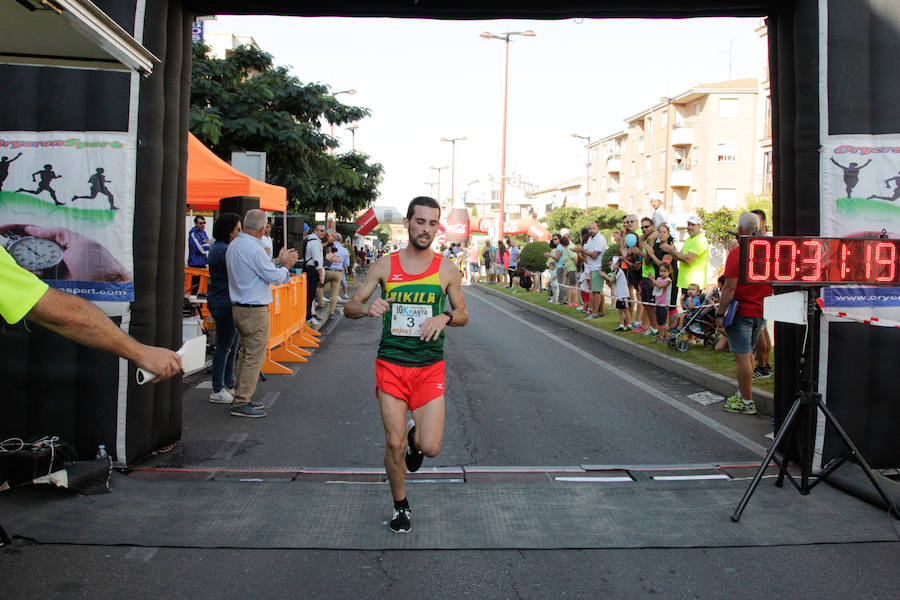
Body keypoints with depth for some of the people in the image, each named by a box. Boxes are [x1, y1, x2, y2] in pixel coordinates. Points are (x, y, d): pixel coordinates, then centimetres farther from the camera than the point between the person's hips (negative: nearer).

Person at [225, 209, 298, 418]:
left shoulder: (233, 245, 11)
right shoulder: (254, 248, -19)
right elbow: (274, 277, -13)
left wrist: (278, 261, 21)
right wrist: (286, 266, 5)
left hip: (239, 307, 10)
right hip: (255, 310, -10)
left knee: (245, 353, 17)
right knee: (254, 357, -3)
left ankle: (241, 396, 23)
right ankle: (241, 403, 1)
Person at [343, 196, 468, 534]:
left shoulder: (446, 270, 1)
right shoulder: (385, 266, 1)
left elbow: (463, 314, 10)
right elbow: (349, 307, 4)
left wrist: (444, 317, -13)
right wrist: (367, 308, -20)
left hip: (430, 366, 0)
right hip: (391, 364, 0)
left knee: (430, 448, -6)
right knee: (394, 445, 2)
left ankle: (415, 434, 31)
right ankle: (400, 506, 28)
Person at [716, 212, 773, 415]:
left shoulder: (737, 254, -15)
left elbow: (730, 288, -17)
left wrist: (720, 313, -11)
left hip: (742, 312, -7)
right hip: (761, 311, 7)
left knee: (742, 357, -2)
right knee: (748, 353, 20)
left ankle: (747, 402, 3)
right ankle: (742, 392, 30)